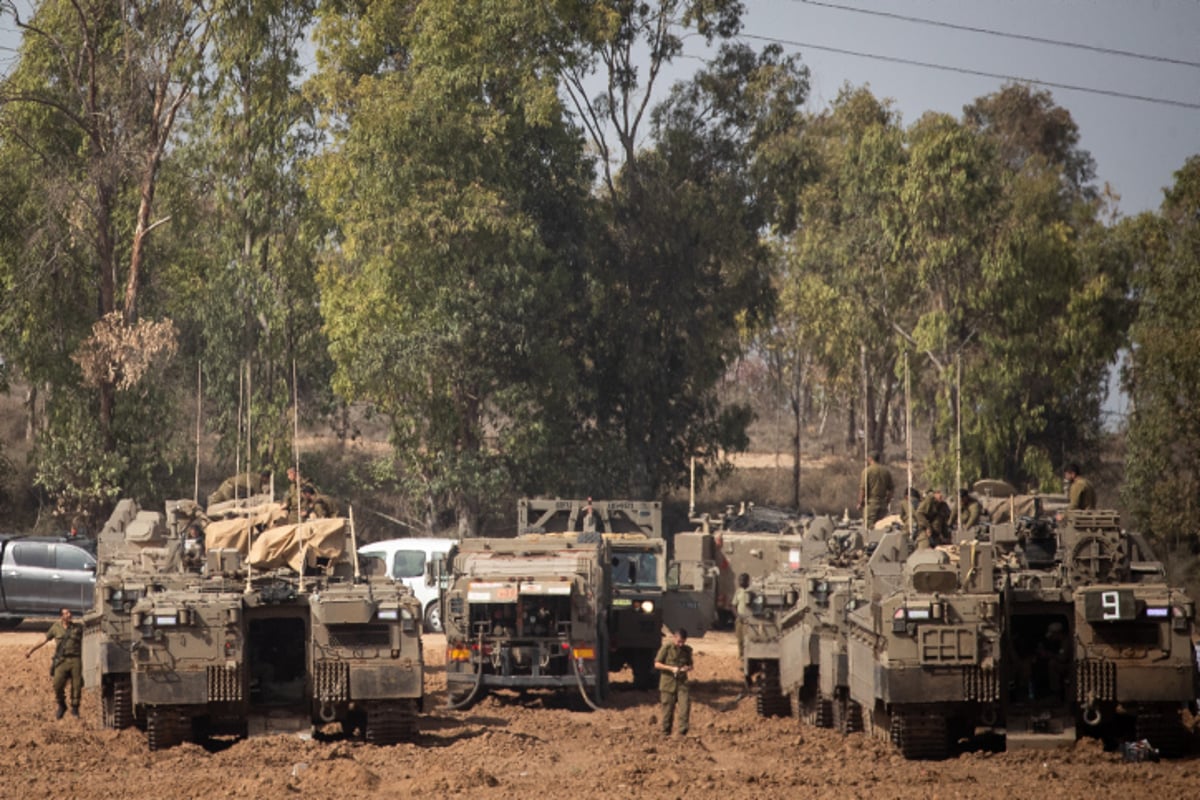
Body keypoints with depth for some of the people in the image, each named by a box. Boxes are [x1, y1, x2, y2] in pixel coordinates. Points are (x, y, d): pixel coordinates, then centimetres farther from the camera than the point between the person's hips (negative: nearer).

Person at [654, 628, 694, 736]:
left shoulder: (687, 650, 8)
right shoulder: (666, 648, -4)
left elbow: (690, 665, 19)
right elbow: (657, 664, -4)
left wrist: (688, 668, -6)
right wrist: (671, 668, -17)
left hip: (682, 683, 3)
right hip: (668, 682, -3)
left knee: (685, 706, -11)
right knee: (668, 709, 2)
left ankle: (682, 733, -7)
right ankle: (666, 733, 14)